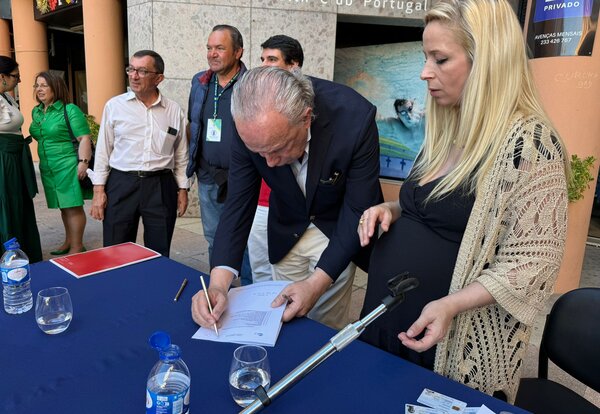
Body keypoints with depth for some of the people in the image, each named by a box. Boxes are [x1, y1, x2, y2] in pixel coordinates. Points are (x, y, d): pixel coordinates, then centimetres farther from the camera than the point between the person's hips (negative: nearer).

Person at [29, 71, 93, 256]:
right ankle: (69, 241, 27)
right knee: (64, 206, 15)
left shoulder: (70, 110, -9)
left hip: (68, 166, -7)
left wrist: (83, 162, -21)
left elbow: (84, 138, -14)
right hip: (48, 168, 7)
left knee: (73, 206, -3)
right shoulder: (36, 112, 13)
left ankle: (77, 246, 3)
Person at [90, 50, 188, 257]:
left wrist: (183, 189, 7)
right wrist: (99, 189, 1)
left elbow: (181, 154, 10)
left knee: (159, 254, 9)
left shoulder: (174, 111, 4)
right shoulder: (114, 106, 2)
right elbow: (103, 150, 5)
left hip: (161, 186, 1)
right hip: (121, 184, 0)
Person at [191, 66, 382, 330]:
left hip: (336, 231, -2)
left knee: (326, 327, 8)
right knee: (282, 321, 14)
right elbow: (239, 204, -16)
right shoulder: (249, 126, -23)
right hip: (287, 231, 3)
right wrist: (218, 283, -27)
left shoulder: (355, 118, -32)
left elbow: (358, 210, -24)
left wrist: (317, 283, -30)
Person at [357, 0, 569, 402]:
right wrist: (392, 210, -1)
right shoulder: (446, 132, 6)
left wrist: (449, 305, -28)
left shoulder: (530, 143, -19)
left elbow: (532, 262, -19)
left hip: (452, 342, -7)